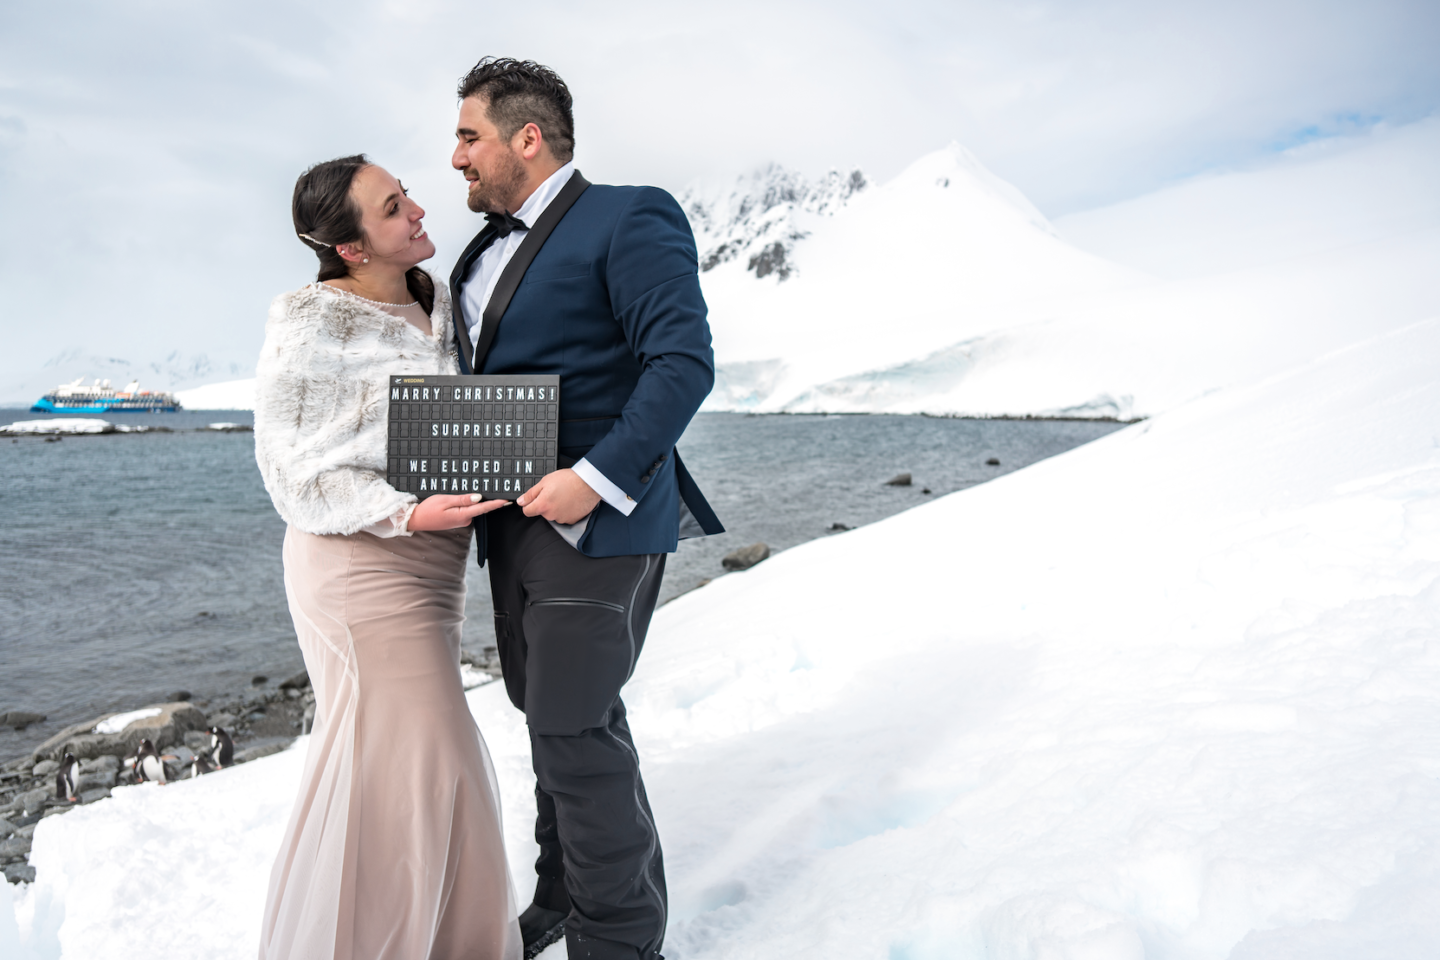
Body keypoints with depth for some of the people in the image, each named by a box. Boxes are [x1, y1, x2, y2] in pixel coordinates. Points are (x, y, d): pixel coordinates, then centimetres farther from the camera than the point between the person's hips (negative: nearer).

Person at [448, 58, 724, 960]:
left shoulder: (630, 218, -8)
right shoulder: (486, 251, 18)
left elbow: (685, 361, -18)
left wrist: (598, 477, -24)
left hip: (598, 522, -8)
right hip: (517, 520, 8)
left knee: (575, 727, -6)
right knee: (555, 715, 17)